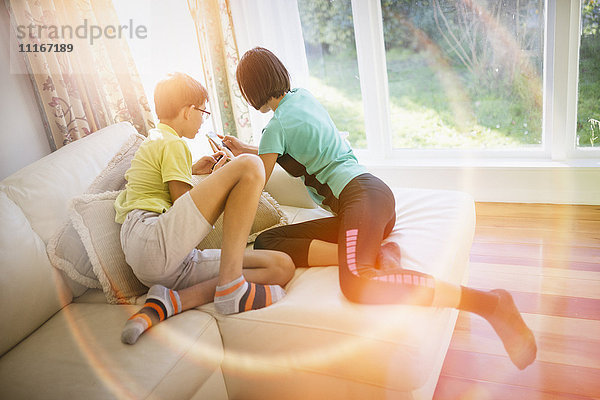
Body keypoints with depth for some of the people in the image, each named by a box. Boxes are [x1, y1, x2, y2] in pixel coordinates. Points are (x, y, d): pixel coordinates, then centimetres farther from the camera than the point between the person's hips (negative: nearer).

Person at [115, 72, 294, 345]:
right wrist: (218, 178, 11)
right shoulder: (172, 144, 3)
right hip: (154, 242, -10)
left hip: (176, 267, 10)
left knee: (283, 267, -3)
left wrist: (192, 170, 42)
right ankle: (230, 287, -25)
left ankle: (170, 302, -15)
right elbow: (184, 205, -5)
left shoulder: (151, 143, 33)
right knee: (249, 165, -19)